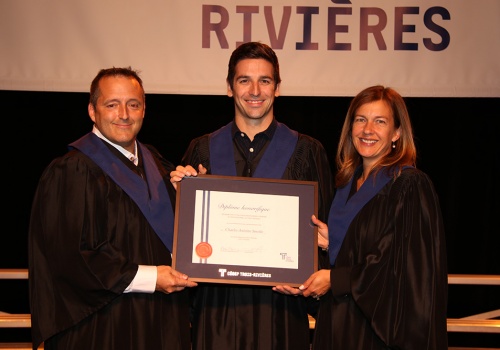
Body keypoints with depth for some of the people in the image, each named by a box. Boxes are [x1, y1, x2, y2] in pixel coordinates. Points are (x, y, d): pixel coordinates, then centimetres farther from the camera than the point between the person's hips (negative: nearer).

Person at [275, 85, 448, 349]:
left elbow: (404, 266, -17)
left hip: (383, 326, -7)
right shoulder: (347, 183, 11)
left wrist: (335, 280, -16)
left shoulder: (410, 186, -12)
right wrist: (331, 239, 0)